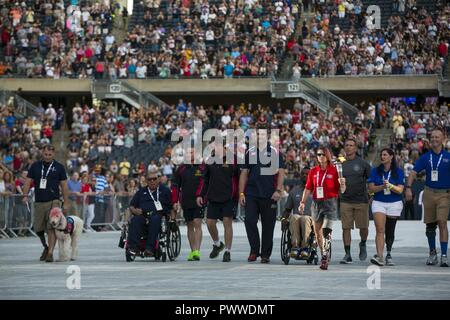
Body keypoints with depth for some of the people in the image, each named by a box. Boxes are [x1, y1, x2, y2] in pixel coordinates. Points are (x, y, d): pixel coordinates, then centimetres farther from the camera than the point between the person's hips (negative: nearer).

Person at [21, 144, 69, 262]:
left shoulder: (59, 167, 4)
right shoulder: (35, 166, 9)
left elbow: (64, 186, 6)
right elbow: (28, 181, 8)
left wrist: (66, 203, 2)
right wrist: (25, 195, -8)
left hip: (53, 201, -3)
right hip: (38, 202, 3)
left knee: (52, 228, -12)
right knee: (38, 229, 6)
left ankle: (50, 253, -12)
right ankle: (45, 247, 31)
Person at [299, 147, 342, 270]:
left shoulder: (334, 170, -2)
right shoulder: (313, 171, 10)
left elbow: (339, 189, 1)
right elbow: (308, 188, 12)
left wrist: (342, 184, -18)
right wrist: (303, 202, 4)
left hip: (330, 203, -5)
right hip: (316, 203, 5)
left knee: (326, 231, -17)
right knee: (318, 232, 9)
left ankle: (324, 259, -19)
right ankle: (324, 255, 25)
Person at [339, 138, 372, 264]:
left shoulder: (363, 163, 2)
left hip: (361, 200, -1)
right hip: (345, 200, 1)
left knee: (363, 227, -1)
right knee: (346, 228, -3)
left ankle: (363, 244, 30)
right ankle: (347, 255, 2)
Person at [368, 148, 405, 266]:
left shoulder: (398, 172, 1)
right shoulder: (375, 171, 5)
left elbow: (400, 190, -6)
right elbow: (371, 188, -1)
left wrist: (390, 185, -22)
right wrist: (382, 187, -18)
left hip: (394, 204, 0)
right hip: (379, 203, 0)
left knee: (390, 231, 8)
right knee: (380, 230, -15)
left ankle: (388, 255, 25)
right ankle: (379, 256, -24)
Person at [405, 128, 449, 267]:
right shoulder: (425, 157, 6)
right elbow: (413, 173, 3)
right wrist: (408, 188, -11)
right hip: (429, 193, 3)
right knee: (430, 225, 10)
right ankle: (432, 253, 24)